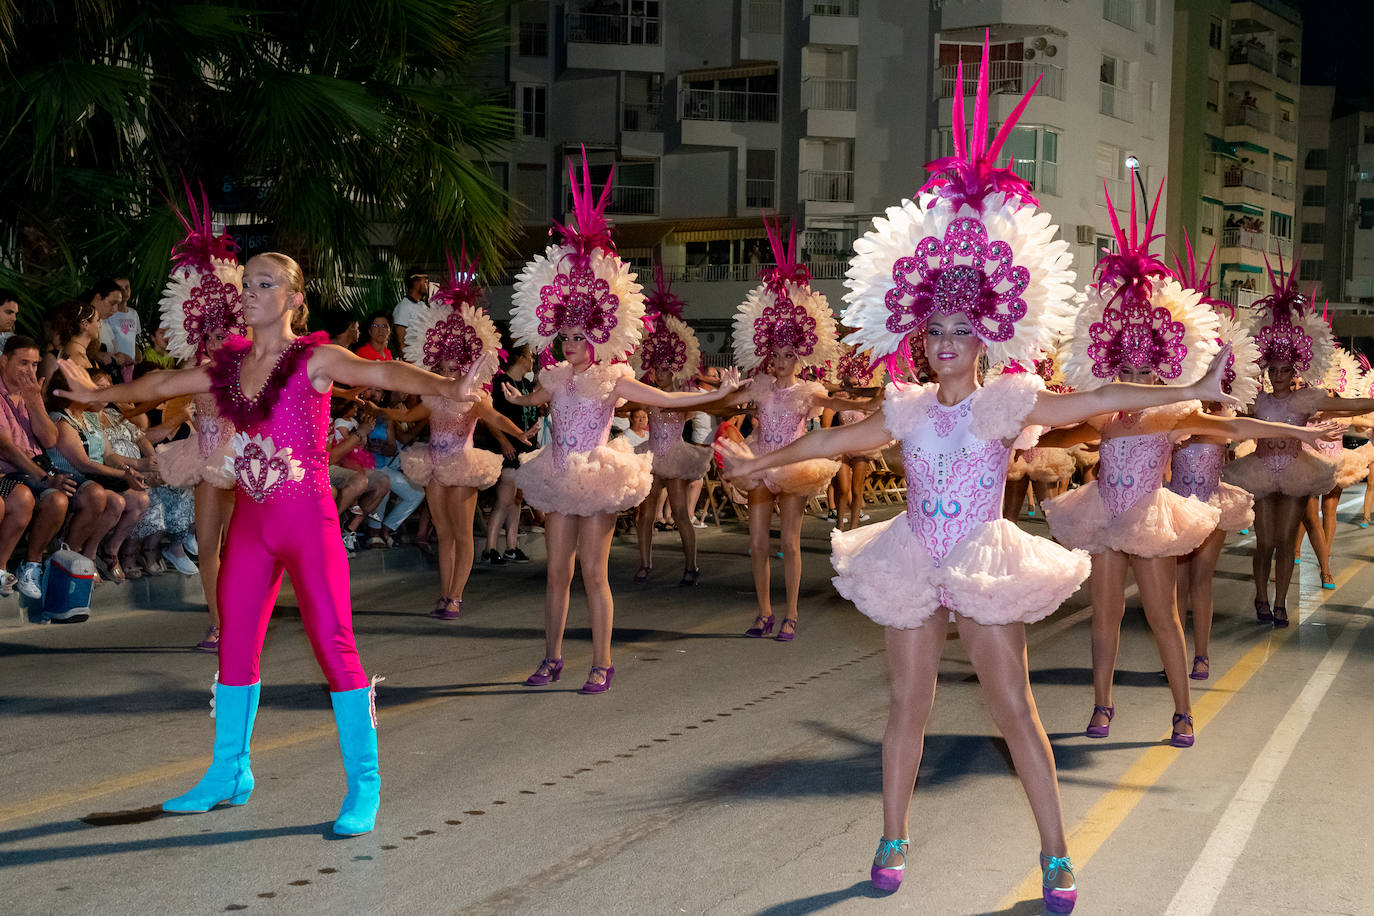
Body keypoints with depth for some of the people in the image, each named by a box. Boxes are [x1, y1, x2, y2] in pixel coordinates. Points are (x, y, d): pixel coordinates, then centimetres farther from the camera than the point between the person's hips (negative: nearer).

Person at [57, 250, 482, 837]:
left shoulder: (314, 359, -8)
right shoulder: (231, 365, 9)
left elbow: (384, 373, -25)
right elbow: (163, 384, 26)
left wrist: (445, 388, -43)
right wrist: (99, 394, 41)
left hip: (307, 521, -6)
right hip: (250, 521, 6)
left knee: (333, 644, -8)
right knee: (235, 647, 12)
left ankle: (363, 787, -2)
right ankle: (229, 775, 27)